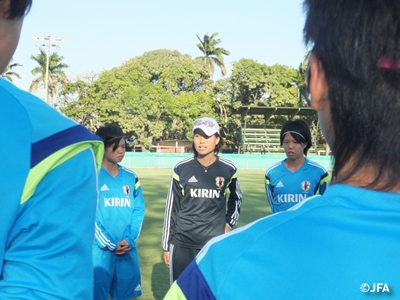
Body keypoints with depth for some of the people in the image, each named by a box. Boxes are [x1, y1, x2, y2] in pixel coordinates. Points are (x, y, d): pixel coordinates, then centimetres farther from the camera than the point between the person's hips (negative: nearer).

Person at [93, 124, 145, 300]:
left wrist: (130, 239, -6)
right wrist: (109, 245, -11)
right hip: (99, 249, -4)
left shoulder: (131, 177, 8)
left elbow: (139, 210, 8)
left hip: (127, 249, 4)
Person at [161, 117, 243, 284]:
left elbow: (236, 197, 20)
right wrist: (167, 245, 3)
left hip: (215, 243, 0)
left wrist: (230, 222, 7)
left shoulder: (228, 169, -1)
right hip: (182, 243, 0)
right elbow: (172, 207, 2)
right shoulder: (182, 169, -3)